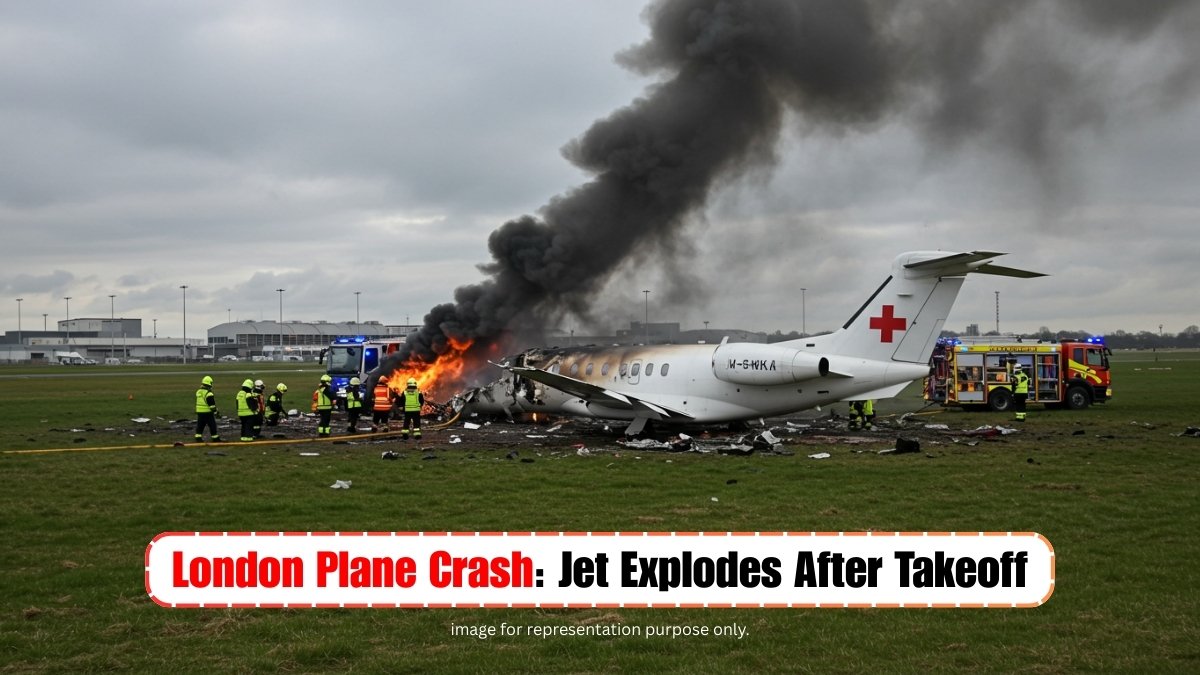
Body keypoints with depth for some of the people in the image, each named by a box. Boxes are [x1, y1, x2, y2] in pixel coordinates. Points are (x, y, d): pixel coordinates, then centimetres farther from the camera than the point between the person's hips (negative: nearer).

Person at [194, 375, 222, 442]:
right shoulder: (208, 393, -17)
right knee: (212, 425, 2)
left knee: (200, 425, 9)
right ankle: (215, 438, 8)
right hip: (207, 412, -7)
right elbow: (212, 404, -18)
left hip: (199, 412, 7)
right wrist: (215, 412, -12)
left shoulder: (198, 392, 8)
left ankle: (198, 438, 6)